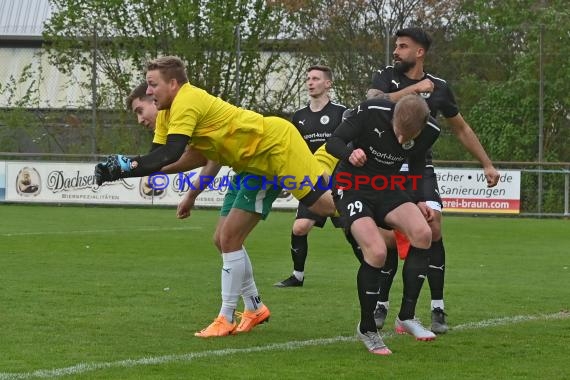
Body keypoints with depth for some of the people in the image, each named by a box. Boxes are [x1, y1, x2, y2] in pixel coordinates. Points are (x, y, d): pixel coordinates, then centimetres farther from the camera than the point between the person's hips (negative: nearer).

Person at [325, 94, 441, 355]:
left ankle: (407, 316, -5)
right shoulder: (370, 112, -24)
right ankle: (367, 329, -5)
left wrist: (417, 202, -1)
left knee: (423, 233, -24)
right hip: (352, 188, -4)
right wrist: (350, 153, -39)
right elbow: (333, 142, -17)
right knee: (376, 252, -26)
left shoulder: (430, 131, -11)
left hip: (387, 189, 4)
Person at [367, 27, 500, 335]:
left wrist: (487, 165, 15)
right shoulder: (385, 77, 1)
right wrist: (412, 90, -23)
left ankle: (438, 310, -8)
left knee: (433, 229, -16)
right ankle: (381, 305, 15)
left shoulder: (438, 88, 4)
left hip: (420, 168, 1)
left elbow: (461, 129, 16)